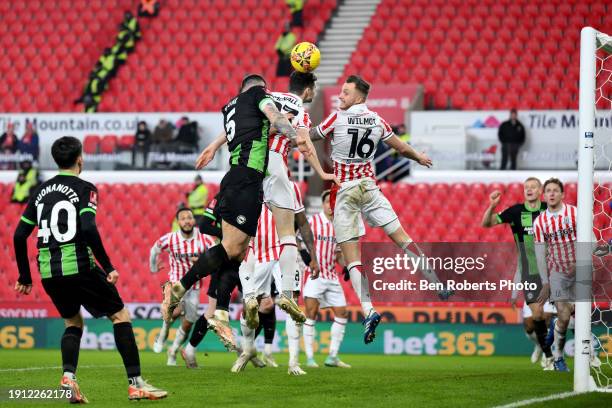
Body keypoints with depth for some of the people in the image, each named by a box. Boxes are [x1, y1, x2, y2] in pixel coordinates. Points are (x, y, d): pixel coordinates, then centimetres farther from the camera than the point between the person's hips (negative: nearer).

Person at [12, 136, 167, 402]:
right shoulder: (84, 189, -3)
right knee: (120, 315, 8)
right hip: (78, 267, -6)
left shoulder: (41, 191, 14)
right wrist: (108, 268, -14)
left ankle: (68, 377, -1)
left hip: (48, 271, 6)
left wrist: (25, 278, 20)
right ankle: (135, 384, 1)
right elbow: (88, 229, -19)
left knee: (73, 322, 24)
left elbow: (19, 236, 12)